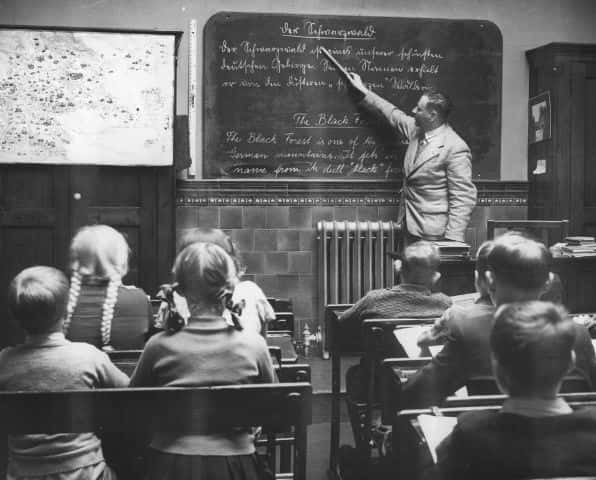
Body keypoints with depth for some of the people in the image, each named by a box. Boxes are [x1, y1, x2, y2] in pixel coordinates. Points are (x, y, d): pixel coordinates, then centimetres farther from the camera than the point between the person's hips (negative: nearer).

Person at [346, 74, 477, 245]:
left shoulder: (455, 148, -19)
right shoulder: (416, 130, 4)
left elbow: (463, 198, -20)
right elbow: (391, 113, 24)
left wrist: (453, 239, -23)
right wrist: (363, 92, 31)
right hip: (410, 225, 8)